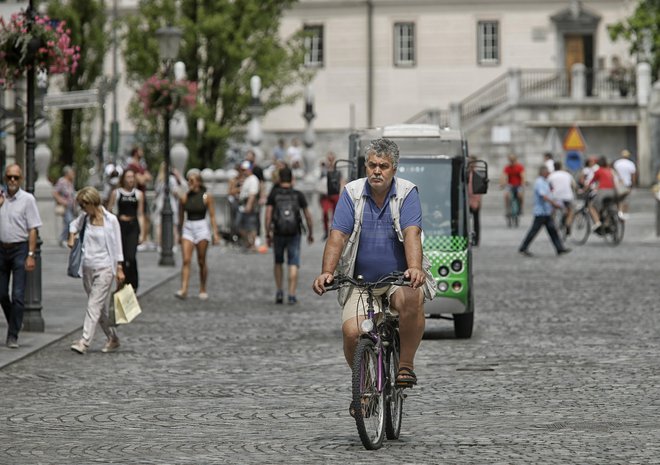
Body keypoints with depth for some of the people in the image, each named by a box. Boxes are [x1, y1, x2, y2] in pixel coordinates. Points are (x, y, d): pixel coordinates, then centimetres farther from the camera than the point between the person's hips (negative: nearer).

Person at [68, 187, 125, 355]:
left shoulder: (110, 220, -8)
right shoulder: (85, 217, 6)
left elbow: (116, 245, -4)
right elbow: (75, 224, 30)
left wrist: (119, 269, -5)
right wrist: (71, 237, 11)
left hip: (104, 268, -6)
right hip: (88, 268, 6)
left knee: (94, 305, -13)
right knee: (101, 307, 12)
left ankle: (84, 341, -20)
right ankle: (113, 339, 25)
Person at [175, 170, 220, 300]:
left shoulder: (206, 197, -2)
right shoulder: (184, 197, 4)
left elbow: (212, 216, -1)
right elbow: (181, 217, 13)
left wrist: (215, 233, -6)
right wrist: (179, 234, 16)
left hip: (202, 227, -2)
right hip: (188, 228, 2)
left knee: (201, 261, 4)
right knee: (186, 260, -10)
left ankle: (203, 290, 15)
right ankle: (183, 289, -16)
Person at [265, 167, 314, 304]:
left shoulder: (273, 194, -1)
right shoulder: (298, 195, 0)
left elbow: (268, 214, -8)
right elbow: (307, 215, 2)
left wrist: (268, 234, -3)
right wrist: (310, 233, 14)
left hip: (278, 233, 1)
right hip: (294, 234, -1)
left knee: (278, 262, 19)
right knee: (293, 264, 1)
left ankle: (279, 292, 12)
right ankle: (291, 295, -8)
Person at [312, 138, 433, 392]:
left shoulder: (407, 193, -5)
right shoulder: (352, 193, -1)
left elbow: (412, 233, -19)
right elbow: (337, 236, -8)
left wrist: (415, 268, -38)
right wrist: (327, 272, -25)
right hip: (361, 282, 1)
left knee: (411, 300, -35)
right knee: (351, 332, -21)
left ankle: (406, 363, -13)